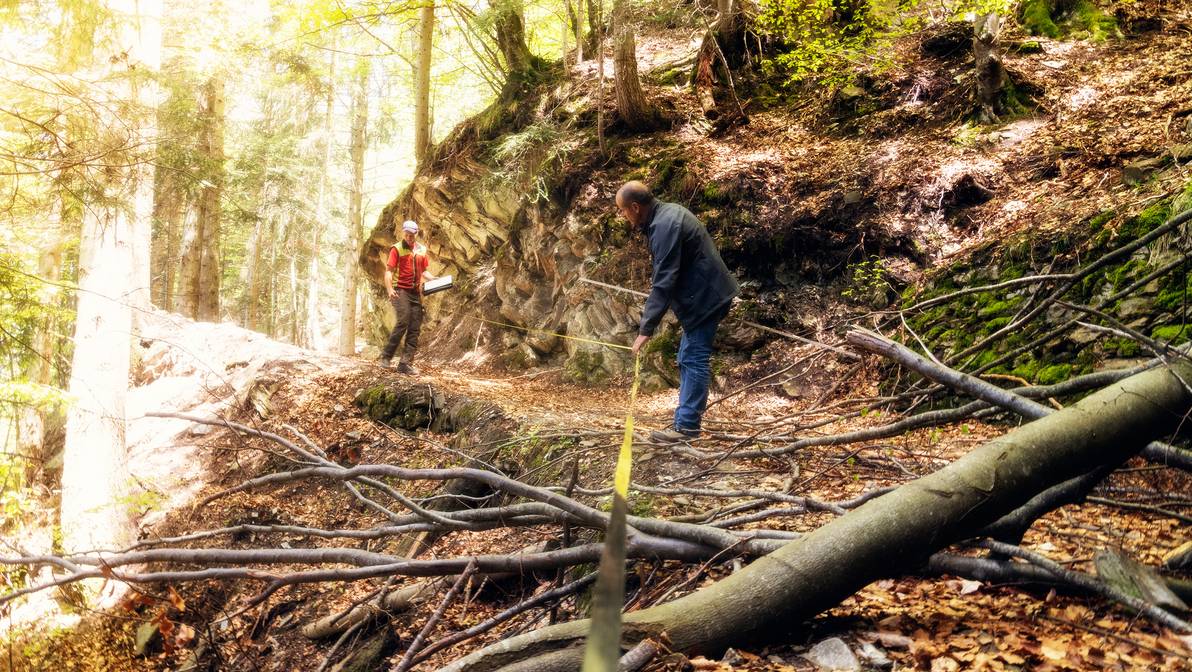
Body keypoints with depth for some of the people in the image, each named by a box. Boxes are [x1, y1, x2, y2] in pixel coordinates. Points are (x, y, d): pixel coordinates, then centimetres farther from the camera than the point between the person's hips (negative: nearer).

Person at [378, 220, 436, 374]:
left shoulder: (422, 249, 14)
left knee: (415, 328, 1)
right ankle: (386, 356, -9)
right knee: (403, 321, -21)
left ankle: (405, 363, 4)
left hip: (416, 292, 6)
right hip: (400, 290, -6)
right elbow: (388, 271, -7)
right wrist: (389, 289, -22)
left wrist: (434, 280, 1)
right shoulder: (397, 249, -2)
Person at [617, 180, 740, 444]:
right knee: (689, 359, 15)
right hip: (703, 294, 11)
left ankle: (686, 426, -5)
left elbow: (663, 284, -28)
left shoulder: (664, 226, -24)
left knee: (693, 360, -8)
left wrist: (646, 329, -27)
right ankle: (688, 416, 22)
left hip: (705, 298, -11)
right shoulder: (667, 213, 9)